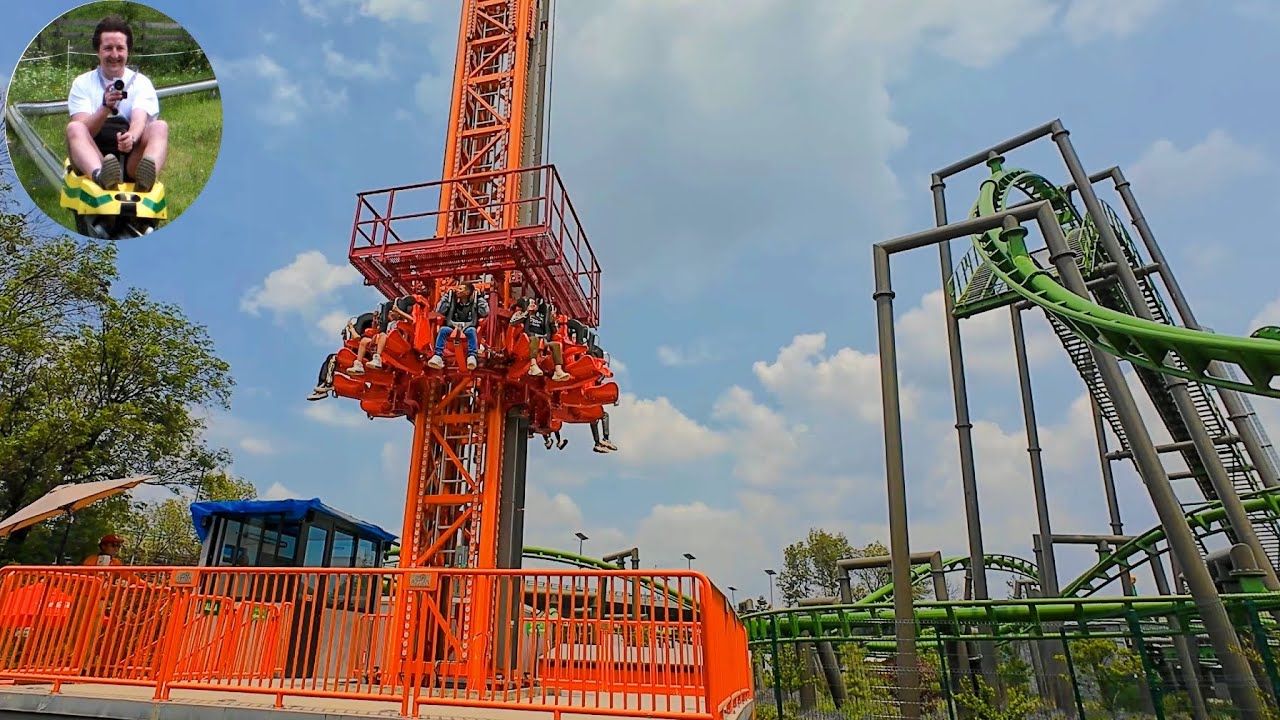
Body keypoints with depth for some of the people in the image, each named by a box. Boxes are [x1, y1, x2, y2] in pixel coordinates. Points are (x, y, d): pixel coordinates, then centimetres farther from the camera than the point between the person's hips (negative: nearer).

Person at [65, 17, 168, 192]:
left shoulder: (141, 83, 8)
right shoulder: (82, 84, 8)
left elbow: (139, 121, -11)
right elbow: (83, 132, -7)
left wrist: (131, 138, -35)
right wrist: (105, 107, -26)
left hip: (132, 162, 0)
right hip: (93, 162, 1)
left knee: (159, 127, -24)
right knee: (74, 128, -26)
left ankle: (145, 178, -54)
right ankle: (100, 176, -56)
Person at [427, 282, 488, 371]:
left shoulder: (474, 302, 10)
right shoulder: (452, 300, 15)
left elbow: (485, 313, -5)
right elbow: (439, 311, 6)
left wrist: (479, 297, -1)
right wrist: (447, 295, 7)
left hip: (468, 327, -2)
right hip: (452, 327, 2)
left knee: (471, 331, -37)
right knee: (443, 329, -30)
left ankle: (472, 357, -50)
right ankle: (438, 356, -43)